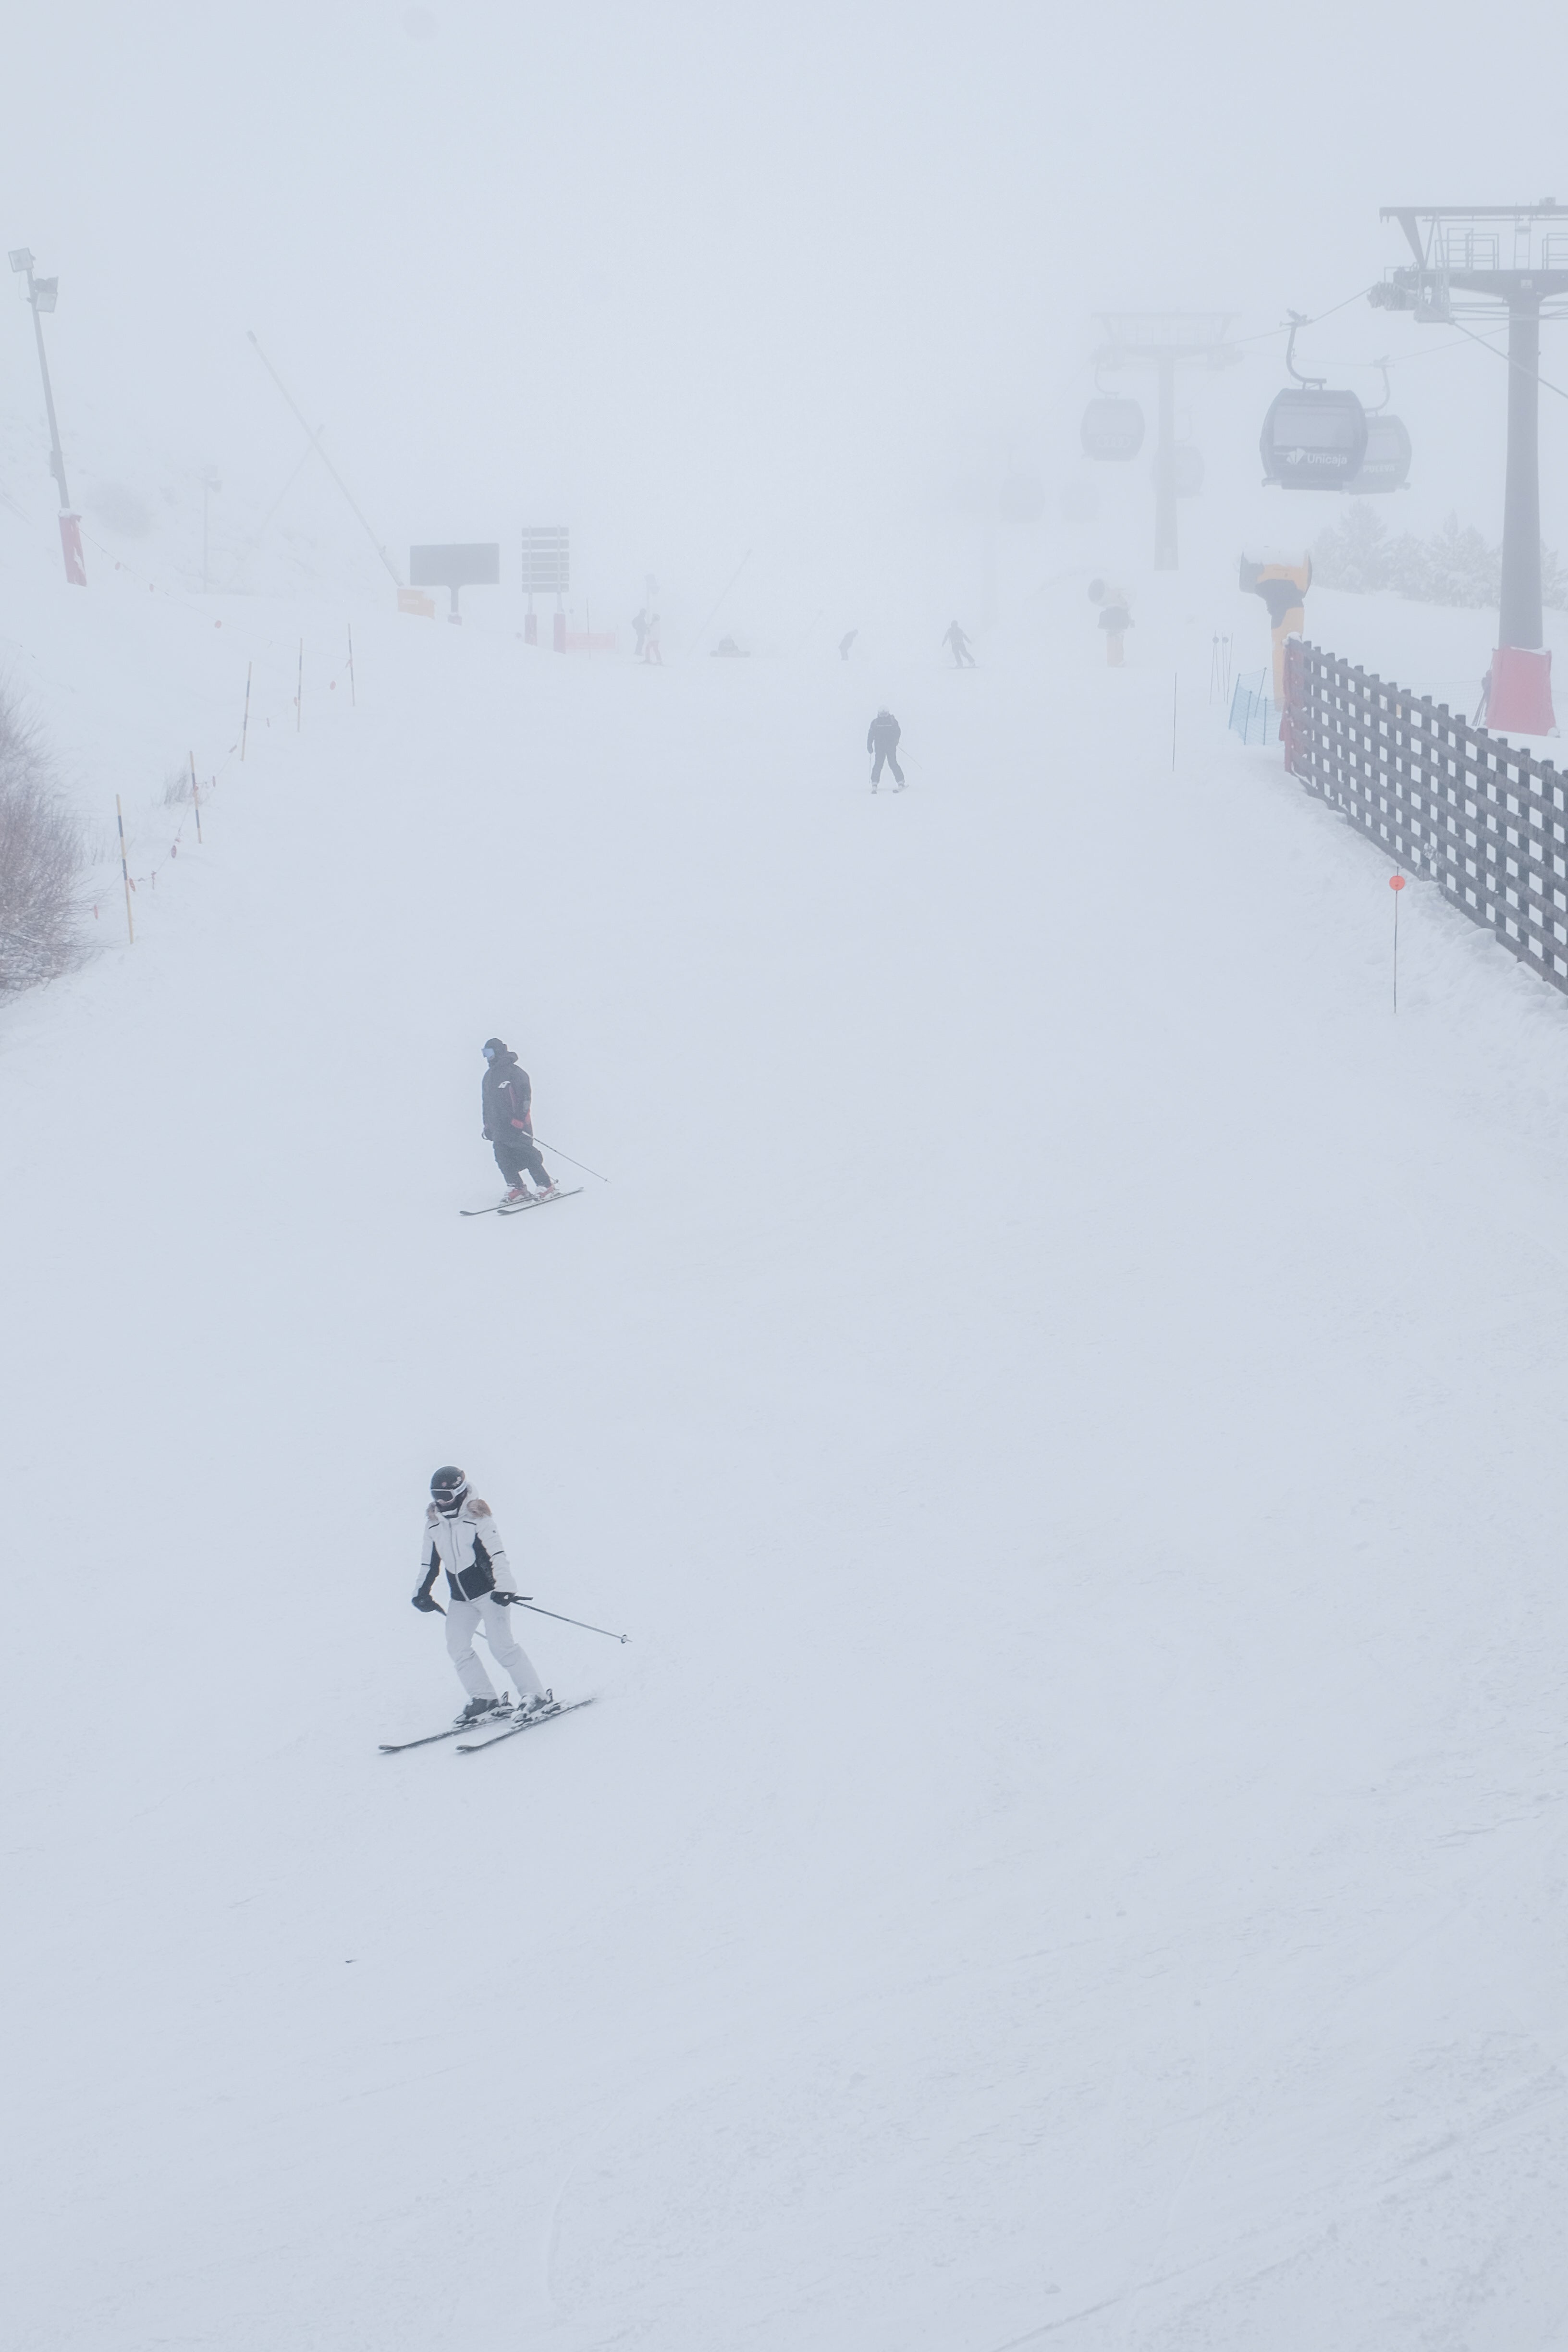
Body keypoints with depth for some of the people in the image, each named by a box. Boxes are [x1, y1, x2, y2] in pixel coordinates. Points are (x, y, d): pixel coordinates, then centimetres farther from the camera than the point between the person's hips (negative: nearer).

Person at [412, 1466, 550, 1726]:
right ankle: (483, 1698, 1)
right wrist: (422, 1591, 16)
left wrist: (504, 1586, -26)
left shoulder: (477, 1518, -11)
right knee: (457, 1647, -6)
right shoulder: (433, 1524, 7)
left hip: (487, 1590, -6)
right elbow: (429, 1562, 19)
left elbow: (497, 1553, -17)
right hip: (459, 1599, 7)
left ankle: (535, 1694, -8)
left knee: (501, 1645, -14)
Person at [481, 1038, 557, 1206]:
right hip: (498, 1127, 8)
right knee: (503, 1159, -4)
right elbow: (486, 1103, 27)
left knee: (527, 1155, -10)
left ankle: (547, 1185, -3)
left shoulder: (513, 1072, -6)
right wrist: (487, 1125, 23)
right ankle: (518, 1188, 1)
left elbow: (525, 1096, -12)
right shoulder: (489, 1076, 20)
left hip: (516, 1124, -8)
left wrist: (519, 1119, -19)